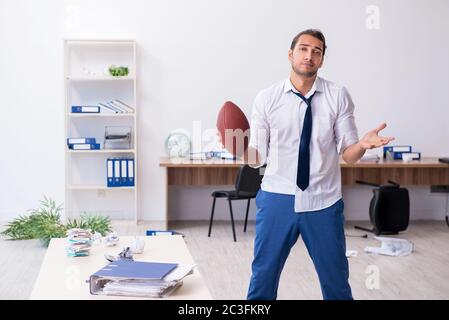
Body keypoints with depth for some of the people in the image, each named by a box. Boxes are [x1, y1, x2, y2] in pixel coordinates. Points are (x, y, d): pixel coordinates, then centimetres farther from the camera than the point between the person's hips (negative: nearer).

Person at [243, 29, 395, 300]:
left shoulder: (338, 97, 0)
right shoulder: (266, 99, 0)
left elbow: (348, 155, 0)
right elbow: (258, 157, 0)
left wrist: (363, 145, -21)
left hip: (324, 204, 1)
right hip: (277, 200, 0)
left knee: (336, 282, 11)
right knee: (263, 278, 7)